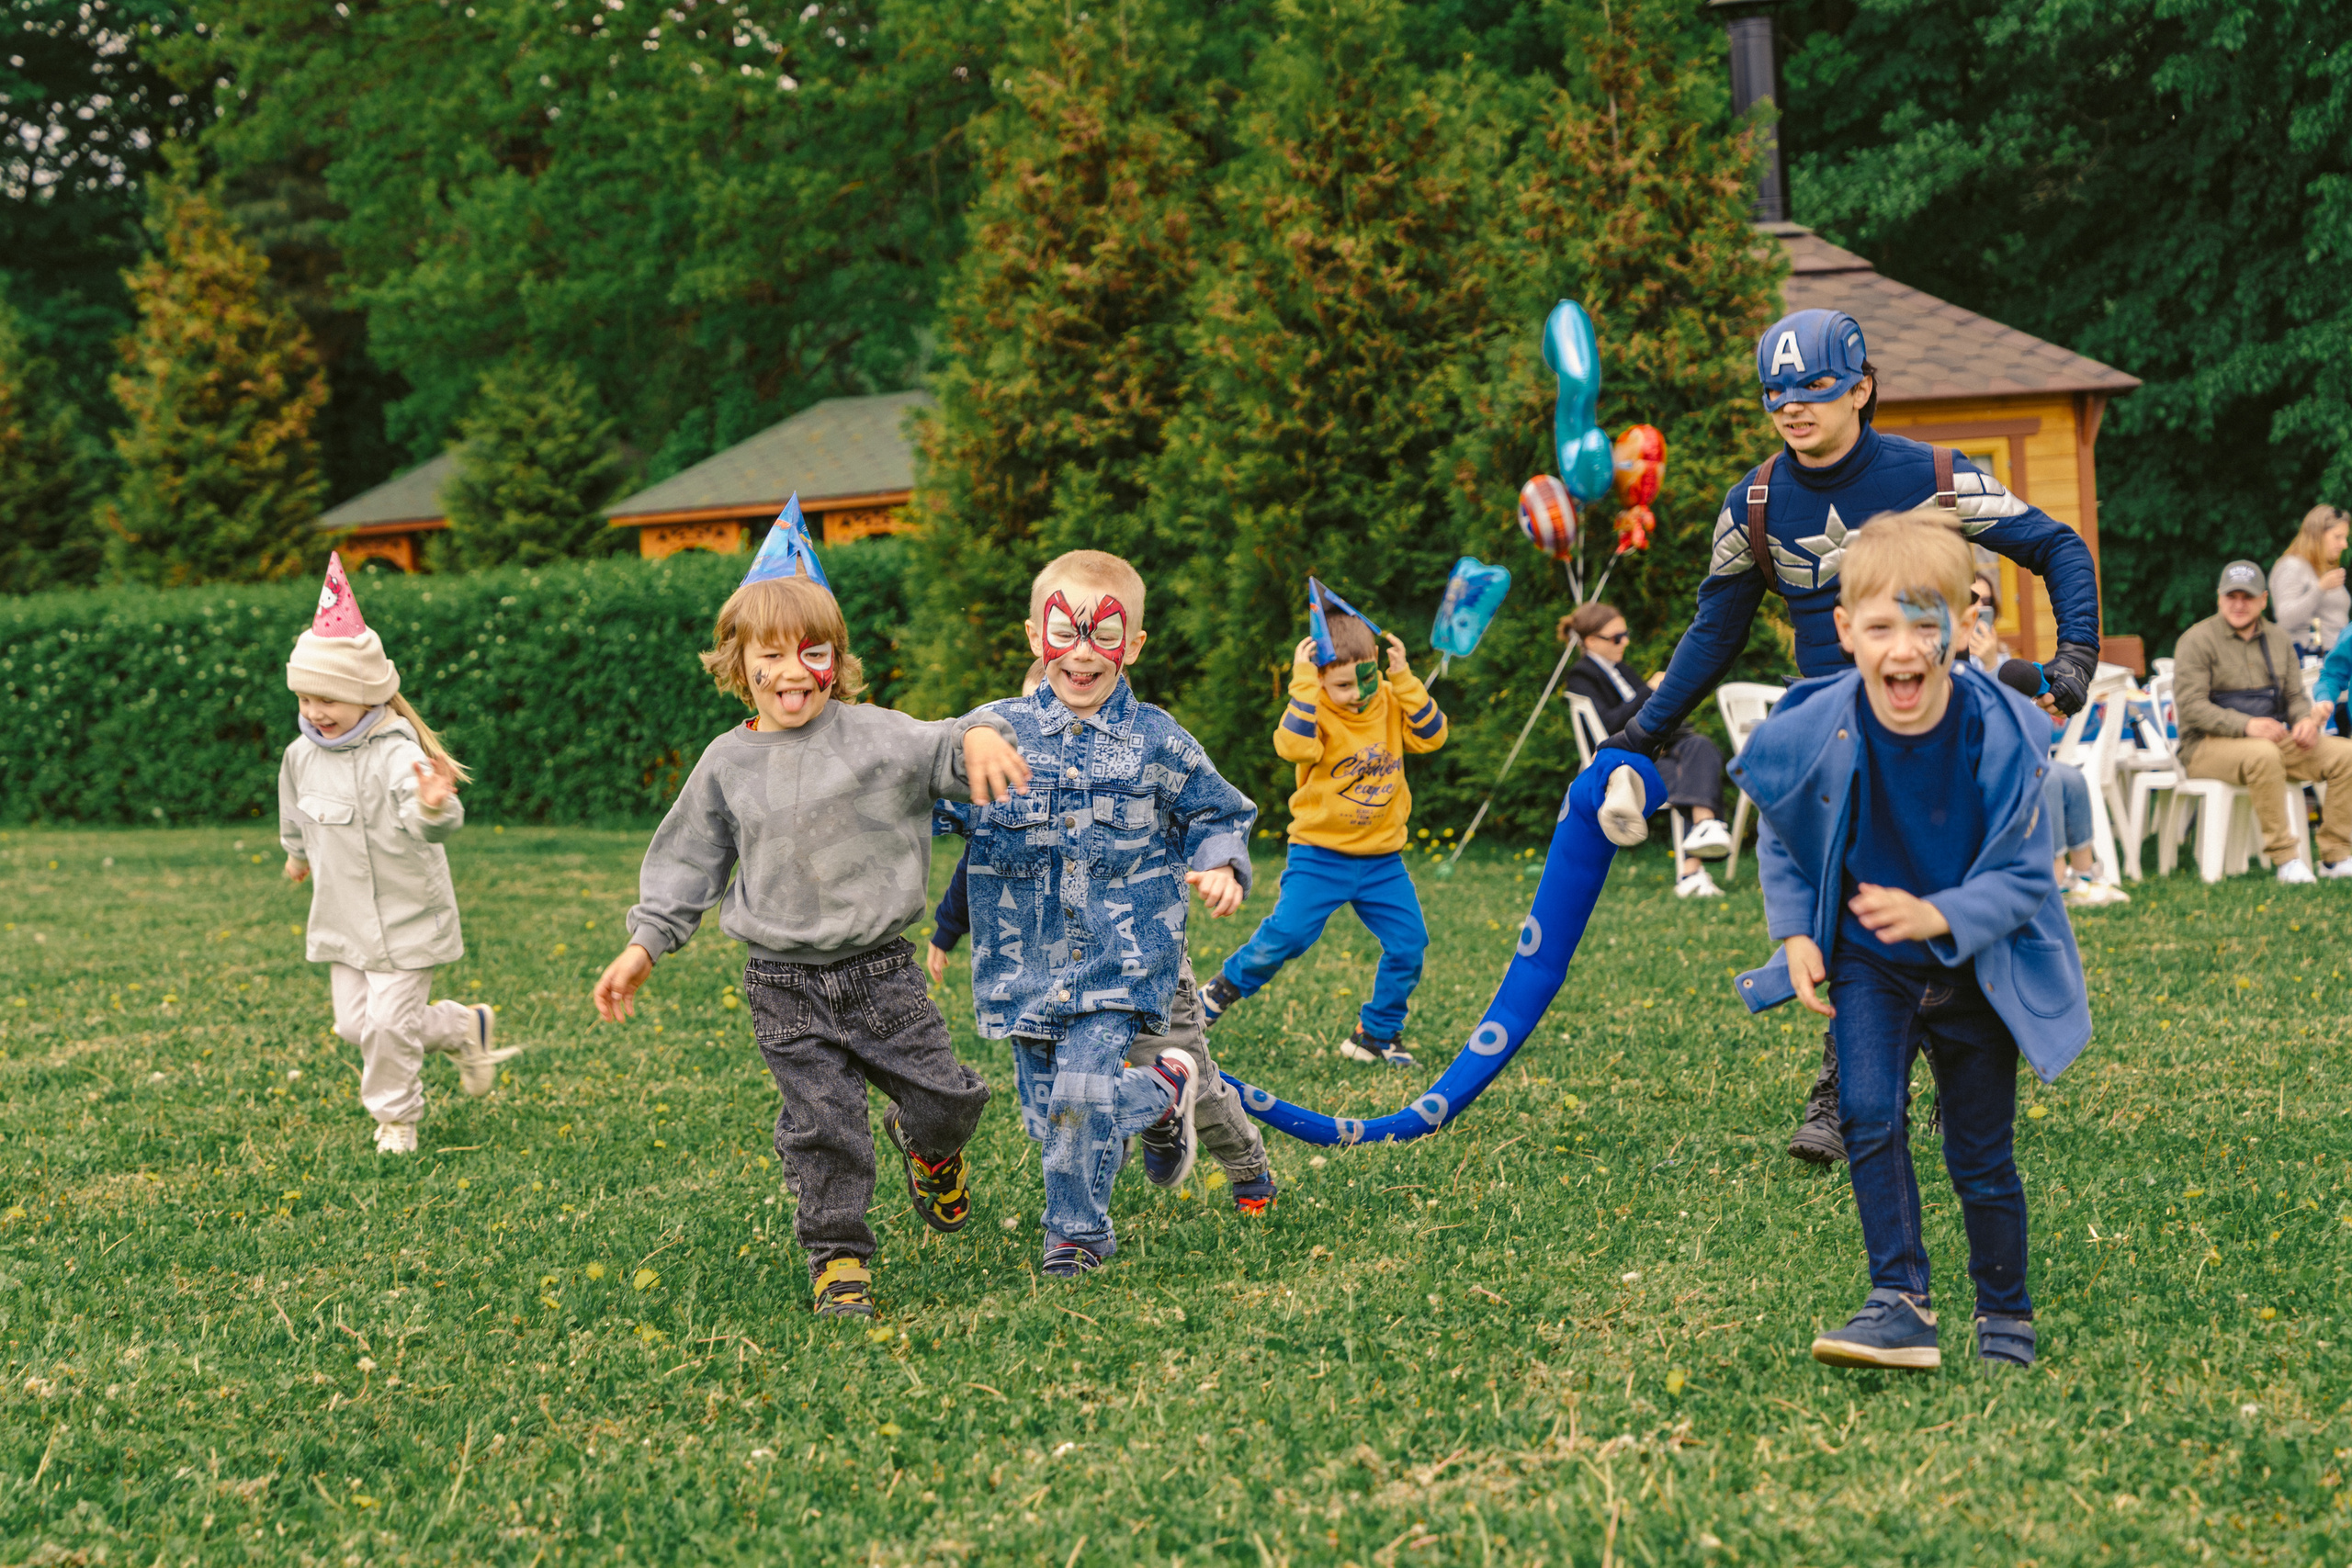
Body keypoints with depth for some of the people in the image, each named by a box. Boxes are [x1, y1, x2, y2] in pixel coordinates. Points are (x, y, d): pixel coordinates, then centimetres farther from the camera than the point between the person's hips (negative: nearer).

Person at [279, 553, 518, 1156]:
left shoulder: (395, 755, -24)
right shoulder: (302, 755, 0)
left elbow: (427, 824, -42)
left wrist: (434, 808, -65)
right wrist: (298, 852, 41)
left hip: (404, 918, -7)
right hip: (342, 919, 7)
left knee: (390, 1022, -6)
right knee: (355, 1022, 8)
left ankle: (396, 1117, 19)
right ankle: (465, 1027, 28)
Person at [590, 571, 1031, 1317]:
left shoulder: (869, 734, -4)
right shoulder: (726, 764, 5)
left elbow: (940, 748, -15)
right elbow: (689, 862, 13)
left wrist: (979, 737, -39)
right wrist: (645, 945, 9)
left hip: (880, 969, -1)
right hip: (786, 984, 1)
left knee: (946, 1098, 3)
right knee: (820, 1124, -2)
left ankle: (927, 1143, 39)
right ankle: (837, 1255, 13)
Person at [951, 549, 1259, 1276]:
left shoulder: (1158, 743, 1)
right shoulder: (996, 730, 0)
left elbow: (1217, 815, 14)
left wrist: (1222, 868, -4)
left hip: (1119, 959, -2)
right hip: (1026, 961, 3)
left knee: (1082, 1093, -15)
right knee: (1046, 1110, 6)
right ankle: (1167, 1089, 32)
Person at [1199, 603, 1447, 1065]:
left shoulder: (1392, 704, 2)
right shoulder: (1315, 711, -12)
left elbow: (1431, 735, -10)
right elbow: (1293, 746, -32)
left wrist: (1404, 679, -16)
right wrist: (1303, 684, -34)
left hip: (1382, 858, 4)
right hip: (1320, 854, -4)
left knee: (1408, 943, -3)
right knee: (1286, 933, -13)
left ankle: (1377, 1035, 12)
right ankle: (1228, 986, 14)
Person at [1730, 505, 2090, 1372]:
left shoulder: (2000, 737, -23)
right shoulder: (1814, 733, -18)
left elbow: (2025, 876, -16)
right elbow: (1779, 841, 2)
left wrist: (1940, 916, -32)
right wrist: (1797, 936, -7)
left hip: (1973, 969, -1)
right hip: (1866, 965, 1)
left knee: (1982, 1155, 7)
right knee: (1869, 1119, -18)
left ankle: (2006, 1314, 26)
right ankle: (1900, 1302, -12)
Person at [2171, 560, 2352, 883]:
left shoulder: (2277, 639, 15)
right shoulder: (2197, 641, -5)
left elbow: (2295, 696, 16)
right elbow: (2191, 705, -15)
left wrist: (2306, 720, -10)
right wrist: (2246, 725, -29)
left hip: (2275, 738, 6)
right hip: (2209, 745, -6)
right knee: (2263, 755, -39)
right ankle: (2285, 859, -31)